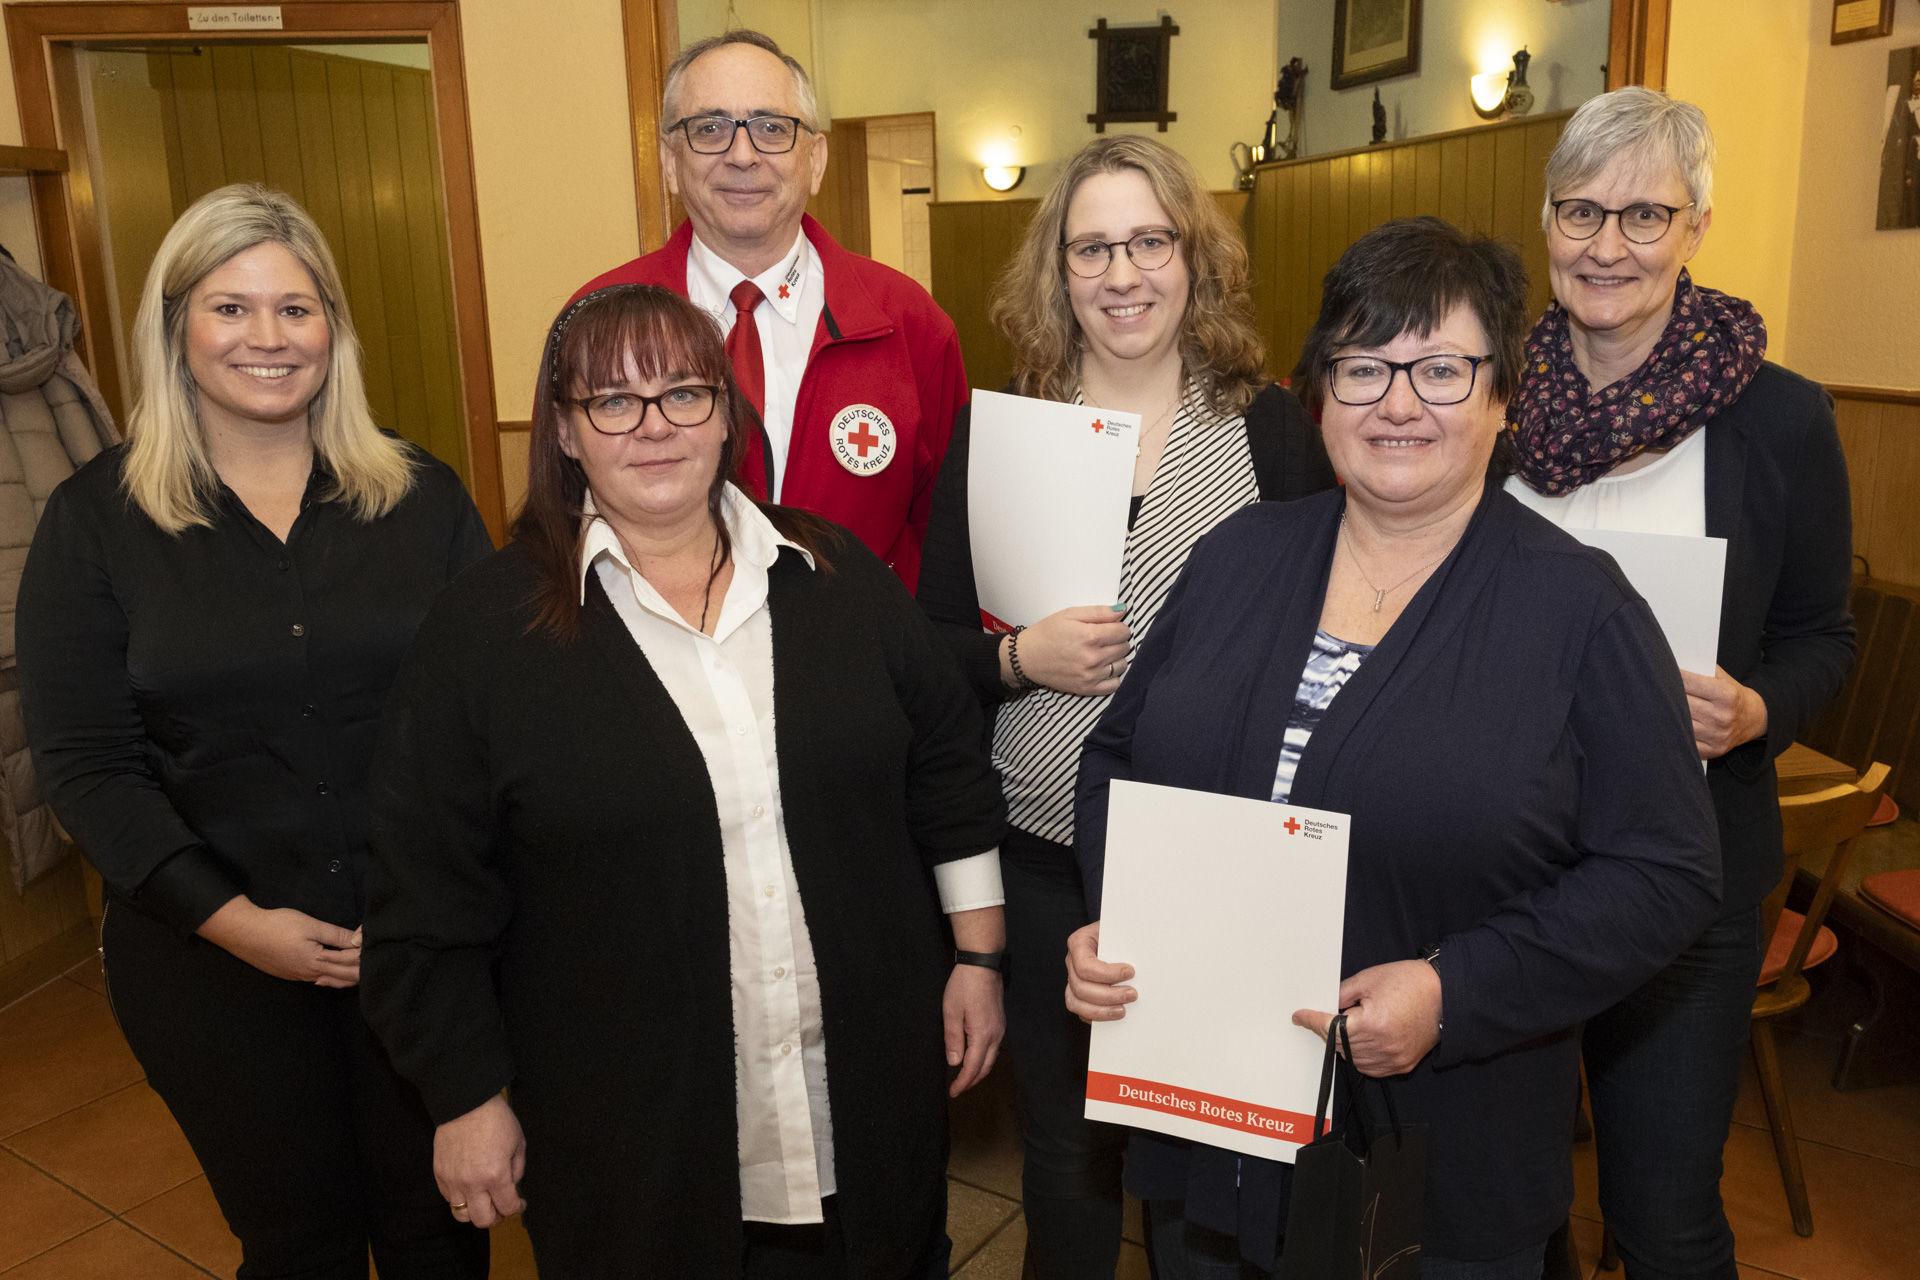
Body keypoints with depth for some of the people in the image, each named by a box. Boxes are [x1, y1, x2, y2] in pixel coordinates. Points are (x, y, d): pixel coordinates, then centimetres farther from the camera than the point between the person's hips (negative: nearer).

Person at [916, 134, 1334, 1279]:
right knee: (1065, 1141, 17)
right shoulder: (996, 434, 2)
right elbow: (928, 646, 4)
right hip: (1044, 854, 1)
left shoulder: (1274, 427, 1)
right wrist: (1020, 659, -15)